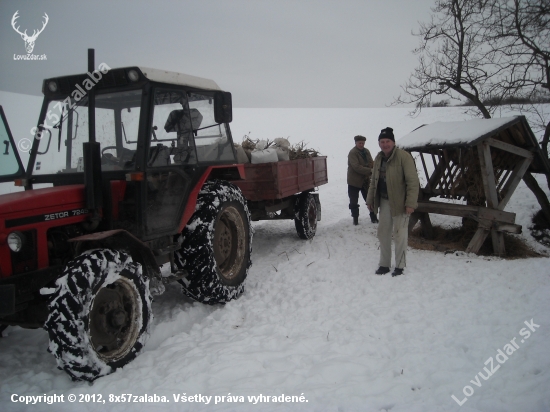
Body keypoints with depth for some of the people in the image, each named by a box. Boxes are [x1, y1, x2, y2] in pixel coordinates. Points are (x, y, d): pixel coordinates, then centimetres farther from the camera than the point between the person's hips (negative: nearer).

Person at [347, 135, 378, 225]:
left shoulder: (366, 151, 8)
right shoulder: (352, 153, -15)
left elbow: (371, 163, 10)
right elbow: (356, 167, -25)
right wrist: (370, 170, -29)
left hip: (366, 180, 6)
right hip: (354, 181, -6)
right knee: (354, 202, 4)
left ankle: (373, 217, 20)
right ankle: (355, 219, 16)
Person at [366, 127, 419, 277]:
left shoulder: (403, 156, -14)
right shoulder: (379, 158, 9)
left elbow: (413, 181, -18)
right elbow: (374, 181, 17)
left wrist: (411, 203, -23)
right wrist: (370, 200, 14)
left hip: (400, 202, -7)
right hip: (384, 201, 7)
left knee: (400, 234, 2)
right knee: (383, 232, 11)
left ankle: (400, 266, 15)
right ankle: (384, 264, 23)